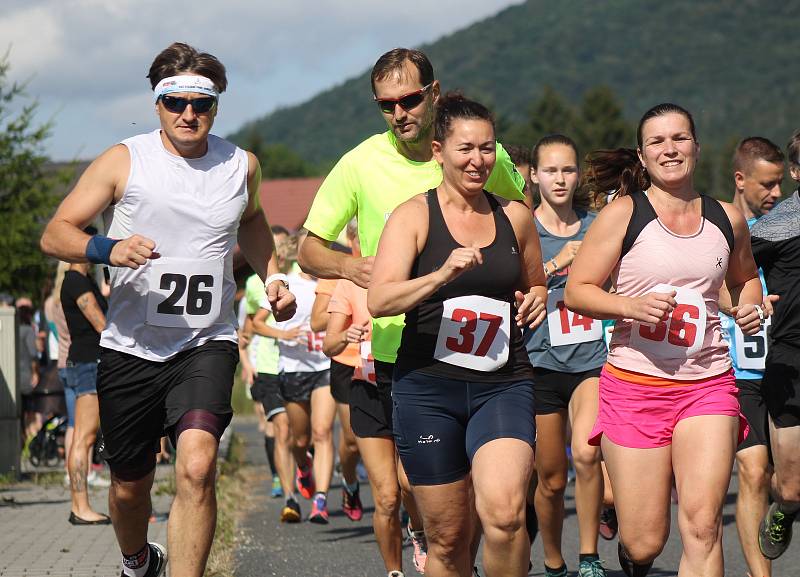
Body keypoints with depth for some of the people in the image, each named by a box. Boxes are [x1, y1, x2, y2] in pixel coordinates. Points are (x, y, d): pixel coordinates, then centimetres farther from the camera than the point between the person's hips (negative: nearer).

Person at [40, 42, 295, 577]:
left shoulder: (242, 165, 6)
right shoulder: (124, 161, -4)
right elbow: (55, 234, -7)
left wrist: (271, 275, 15)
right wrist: (107, 248, -26)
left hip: (208, 345, 0)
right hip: (131, 347, 0)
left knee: (197, 467, -25)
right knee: (130, 486, 13)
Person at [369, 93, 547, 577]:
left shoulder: (515, 216, 10)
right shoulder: (414, 215, 0)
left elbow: (536, 284, 29)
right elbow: (379, 301, -14)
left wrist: (536, 300, 5)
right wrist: (442, 275, -28)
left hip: (505, 386, 1)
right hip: (429, 387, -1)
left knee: (503, 510, -24)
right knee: (448, 536, 5)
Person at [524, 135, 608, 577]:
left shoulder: (597, 226, 7)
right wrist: (556, 264, -18)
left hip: (592, 358, 0)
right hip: (542, 361, 0)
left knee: (586, 454, -25)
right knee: (551, 479, 7)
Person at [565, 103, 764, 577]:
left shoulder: (728, 219, 9)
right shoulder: (623, 214, -1)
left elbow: (745, 278, 29)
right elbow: (576, 291, -1)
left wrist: (750, 307, 6)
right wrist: (631, 306, -18)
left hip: (709, 384, 2)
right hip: (635, 383, -2)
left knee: (702, 525, -15)